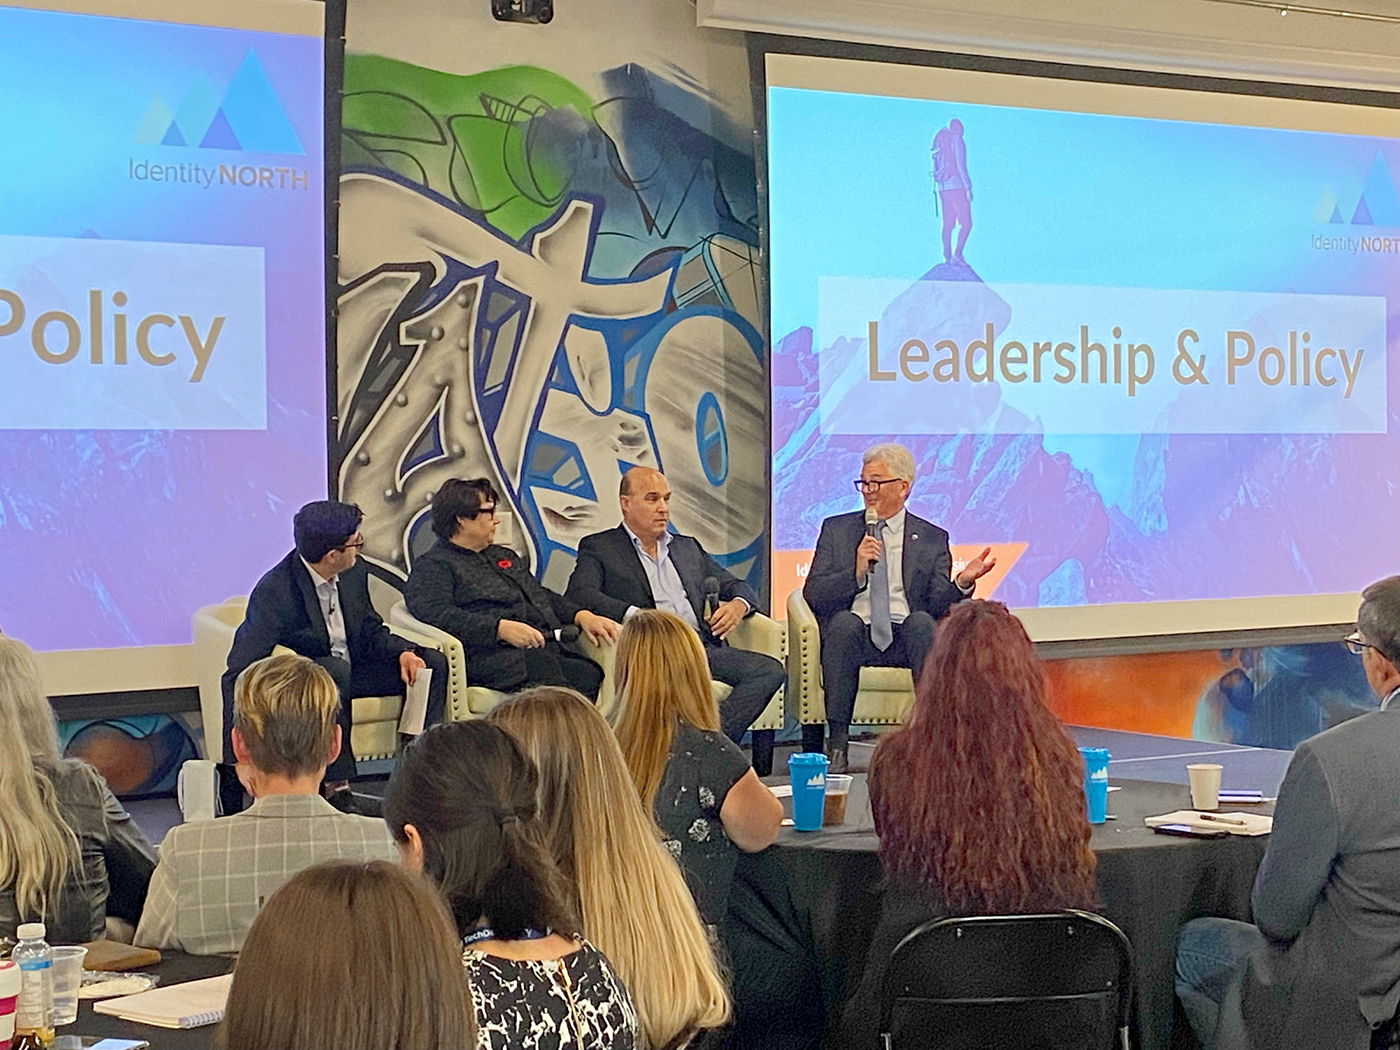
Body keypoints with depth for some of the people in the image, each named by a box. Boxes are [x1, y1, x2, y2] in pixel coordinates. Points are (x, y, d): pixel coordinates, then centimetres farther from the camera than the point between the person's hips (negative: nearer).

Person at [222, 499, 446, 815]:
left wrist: (403, 652, -12)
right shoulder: (274, 591, -26)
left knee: (433, 662, -4)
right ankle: (336, 788, -35)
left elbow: (371, 631, 11)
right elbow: (240, 671, -30)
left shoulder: (354, 572, -3)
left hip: (350, 670, 7)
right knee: (336, 669, -39)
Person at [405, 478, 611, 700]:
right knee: (543, 665, -37)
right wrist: (501, 628, -20)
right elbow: (436, 613, -10)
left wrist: (583, 616, 13)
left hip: (553, 649, 7)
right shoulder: (431, 567, 8)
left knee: (591, 674, -25)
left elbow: (543, 596, 34)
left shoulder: (504, 556, 34)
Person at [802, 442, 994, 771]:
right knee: (844, 621, -34)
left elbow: (939, 605, 4)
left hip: (905, 637, 0)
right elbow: (813, 594, 5)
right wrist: (857, 572, -11)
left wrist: (963, 583, -17)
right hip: (854, 634, 0)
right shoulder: (836, 529, 16)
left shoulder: (932, 539, 15)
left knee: (922, 621, -33)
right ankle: (837, 743, -33)